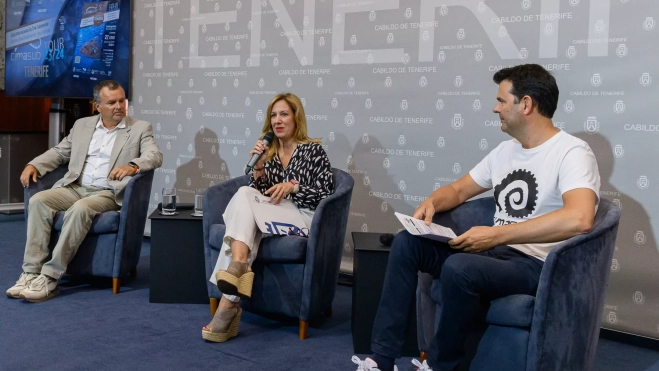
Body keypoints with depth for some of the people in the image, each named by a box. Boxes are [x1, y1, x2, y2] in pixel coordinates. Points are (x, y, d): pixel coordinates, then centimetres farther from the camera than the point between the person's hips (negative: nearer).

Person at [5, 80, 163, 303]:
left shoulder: (140, 128, 4)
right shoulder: (82, 125, 17)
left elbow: (155, 156, -10)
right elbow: (59, 152, 21)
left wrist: (132, 165, -30)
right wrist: (33, 165, 2)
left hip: (108, 193, -4)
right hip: (74, 187, 5)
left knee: (80, 209, -35)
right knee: (38, 201, -23)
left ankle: (50, 278, -30)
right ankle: (31, 273, -24)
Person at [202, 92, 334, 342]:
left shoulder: (313, 150, 6)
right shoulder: (268, 151, 19)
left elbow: (326, 195, -3)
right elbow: (257, 193, 11)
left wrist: (293, 186, -16)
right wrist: (258, 165, -4)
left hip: (301, 217, -4)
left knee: (243, 224, -29)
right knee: (245, 193, -28)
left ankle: (229, 301, -35)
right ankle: (238, 266, -47)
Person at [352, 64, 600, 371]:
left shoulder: (572, 153, -14)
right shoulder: (505, 150, 13)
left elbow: (579, 219, -32)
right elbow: (458, 189, 22)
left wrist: (497, 234, -31)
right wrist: (432, 202, -2)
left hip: (538, 265, -8)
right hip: (496, 252, 8)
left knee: (459, 267, -35)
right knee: (406, 242, -4)